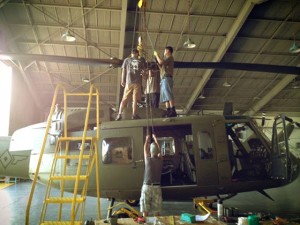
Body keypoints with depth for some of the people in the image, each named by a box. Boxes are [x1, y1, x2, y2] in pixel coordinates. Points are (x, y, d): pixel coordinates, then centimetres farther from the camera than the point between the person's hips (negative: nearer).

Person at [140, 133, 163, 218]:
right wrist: (155, 138, 32)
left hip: (147, 187, -2)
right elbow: (159, 149, 18)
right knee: (156, 211, 8)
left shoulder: (148, 160, -4)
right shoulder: (160, 160, 1)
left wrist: (147, 139, 31)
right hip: (156, 187, 2)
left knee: (145, 211, 3)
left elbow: (145, 148, 14)